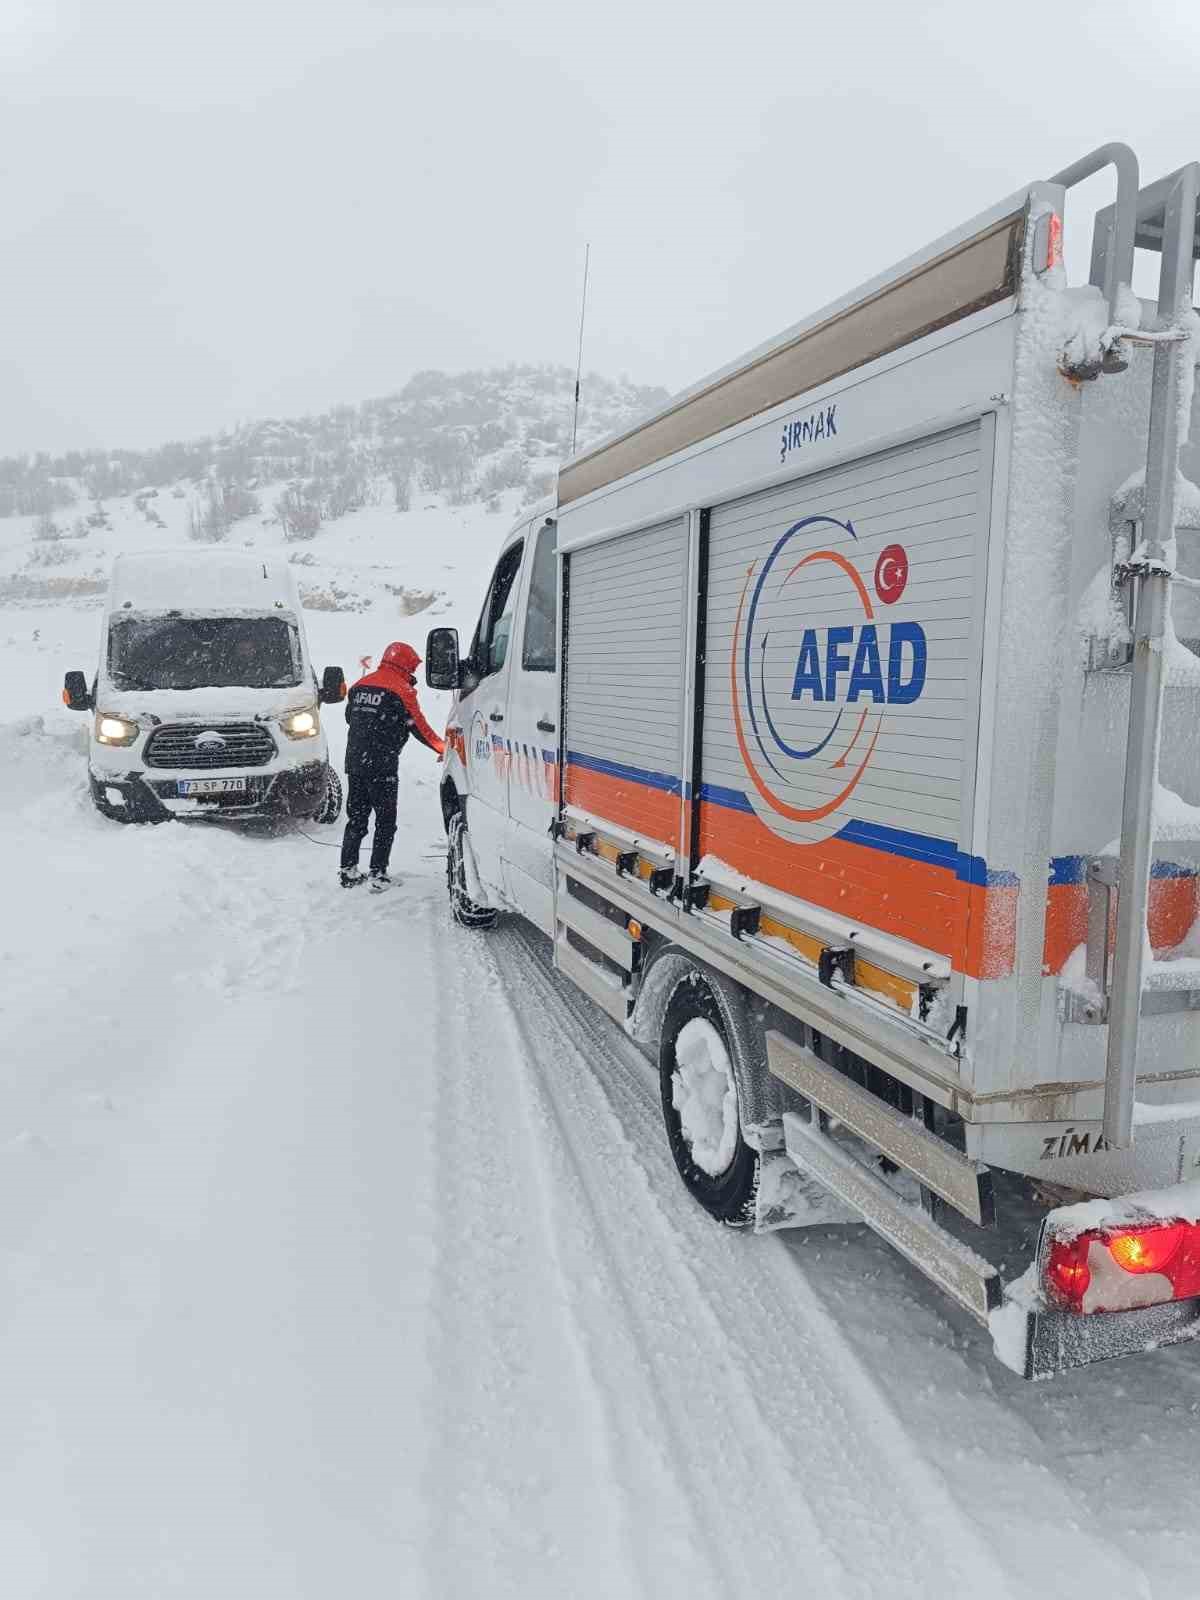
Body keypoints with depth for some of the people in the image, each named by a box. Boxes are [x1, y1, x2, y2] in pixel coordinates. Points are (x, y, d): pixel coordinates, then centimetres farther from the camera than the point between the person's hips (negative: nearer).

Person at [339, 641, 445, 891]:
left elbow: (349, 716, 22)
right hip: (382, 766, -6)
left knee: (356, 816, 14)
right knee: (385, 820, 3)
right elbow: (419, 726, -5)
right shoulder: (401, 690, -8)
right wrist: (442, 749, 7)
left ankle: (348, 870, 15)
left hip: (354, 761, 6)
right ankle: (377, 874, 0)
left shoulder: (361, 685, 12)